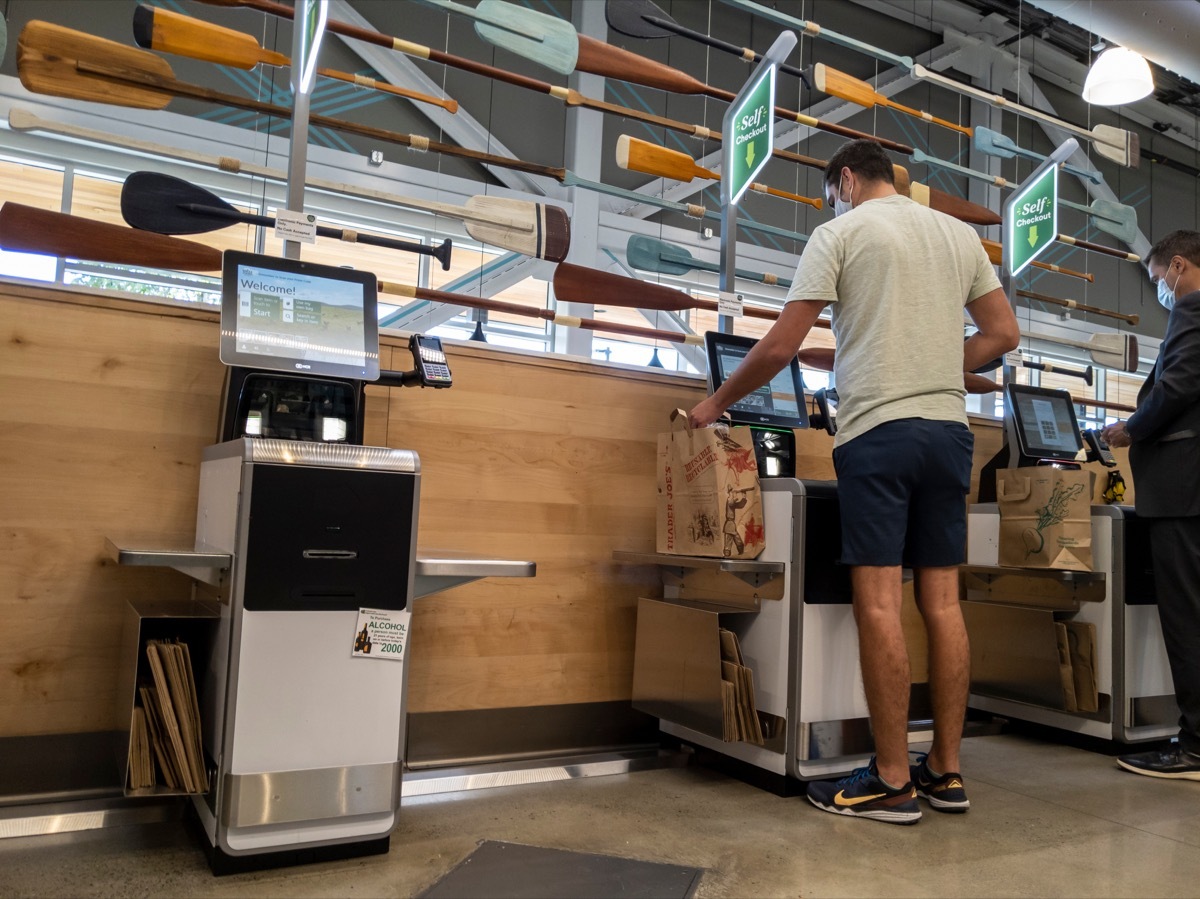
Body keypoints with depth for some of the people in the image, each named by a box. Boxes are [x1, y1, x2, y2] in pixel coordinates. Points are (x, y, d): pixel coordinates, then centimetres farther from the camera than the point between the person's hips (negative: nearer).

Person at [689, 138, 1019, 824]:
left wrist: (717, 402, 9)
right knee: (943, 601, 7)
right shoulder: (960, 234, 18)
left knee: (879, 603, -5)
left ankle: (892, 783, -1)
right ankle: (946, 772, 14)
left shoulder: (841, 232, 2)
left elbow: (781, 346, -3)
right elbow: (1004, 333, 16)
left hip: (877, 427, -6)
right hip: (950, 427, 6)